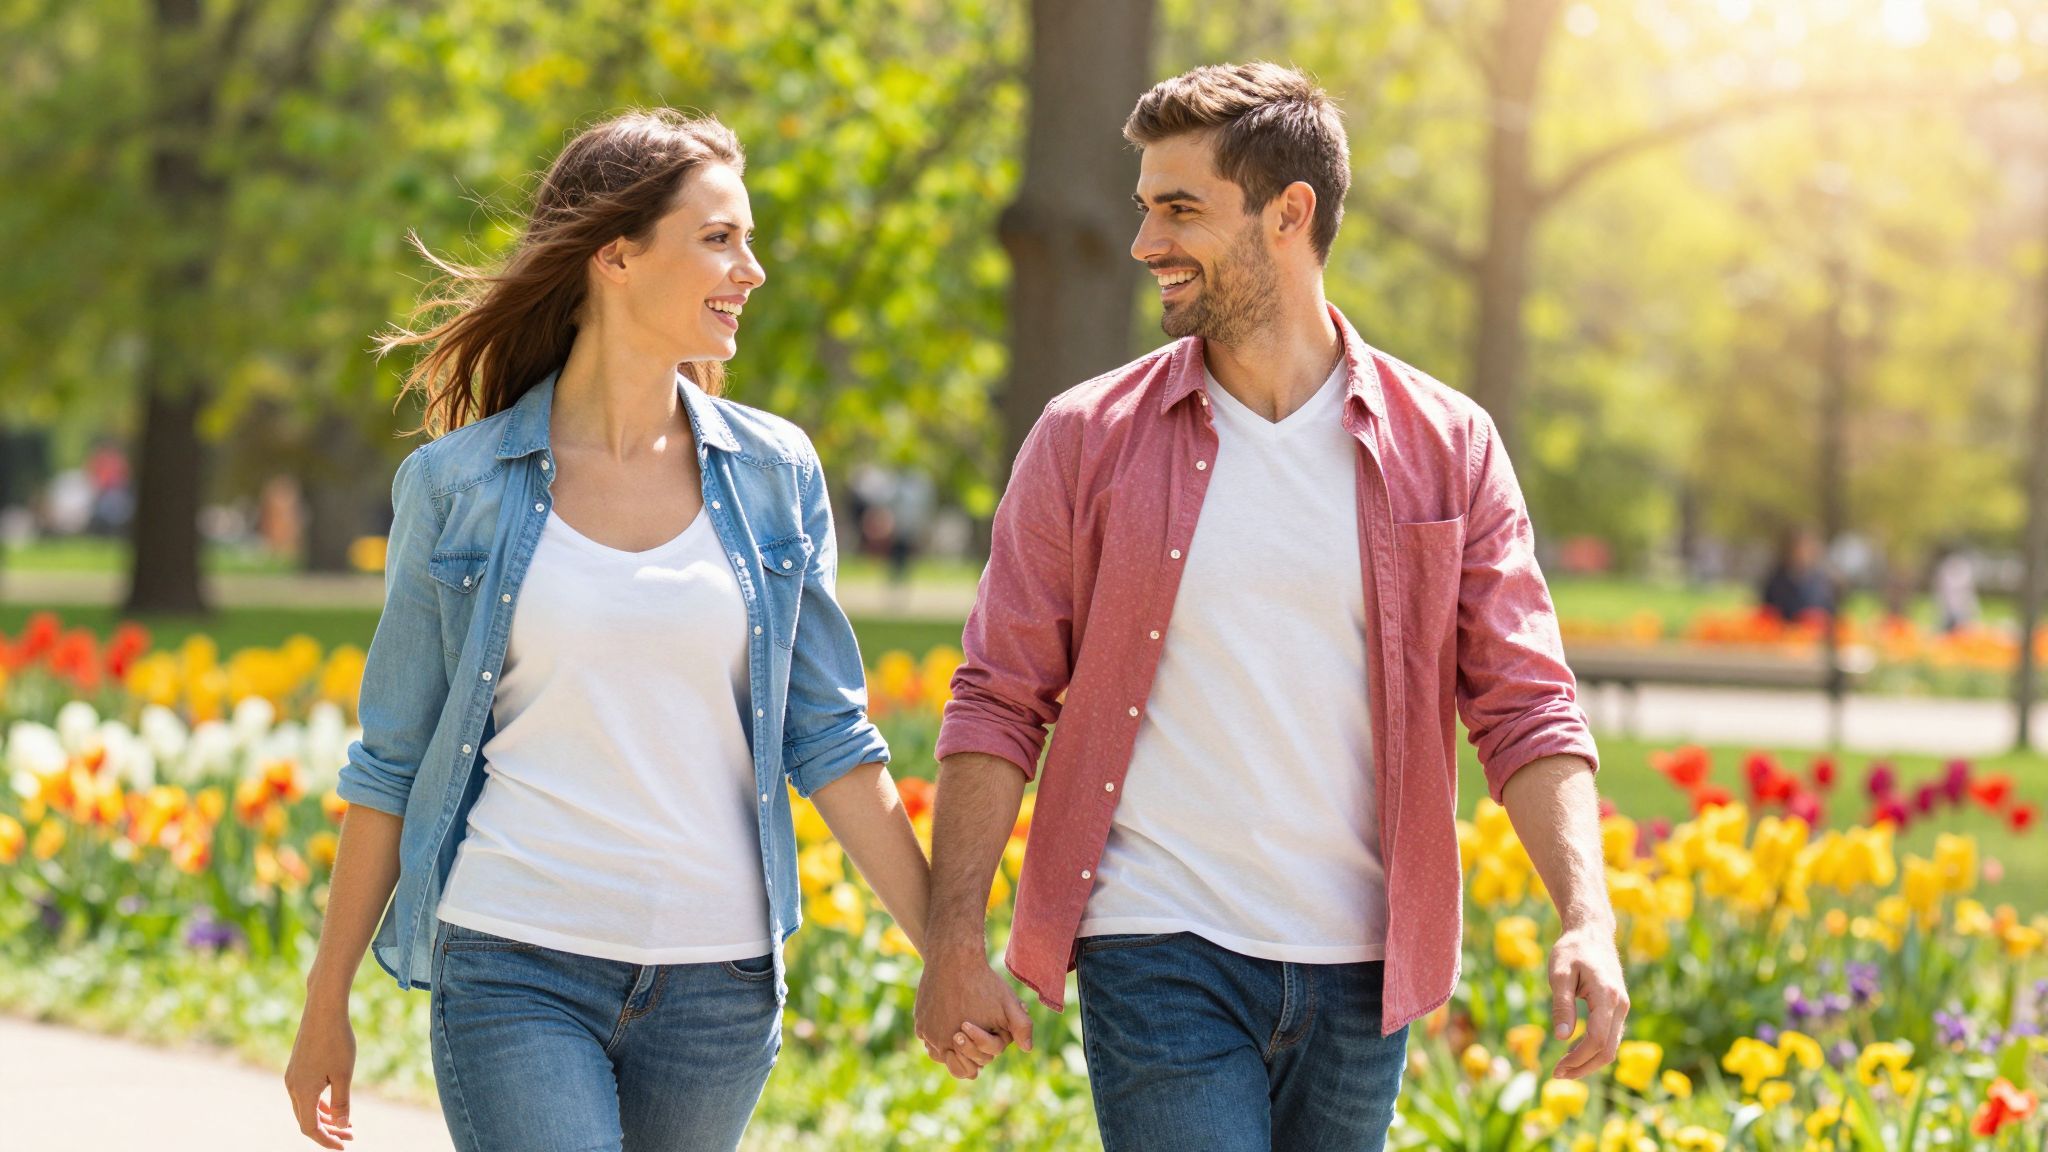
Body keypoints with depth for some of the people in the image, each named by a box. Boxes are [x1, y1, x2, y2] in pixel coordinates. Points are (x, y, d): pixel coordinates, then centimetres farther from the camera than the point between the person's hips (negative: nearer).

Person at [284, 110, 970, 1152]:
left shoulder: (774, 474, 6)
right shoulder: (458, 486, 0)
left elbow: (828, 739, 8)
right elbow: (391, 762, 6)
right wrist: (325, 1005, 8)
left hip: (717, 984, 3)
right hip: (514, 970, -3)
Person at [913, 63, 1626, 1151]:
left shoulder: (1446, 448, 4)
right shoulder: (1087, 440, 2)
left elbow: (1525, 705, 2)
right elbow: (999, 703, 3)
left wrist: (1587, 916, -12)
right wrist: (954, 939, -5)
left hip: (1359, 976, 2)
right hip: (1162, 958, -2)